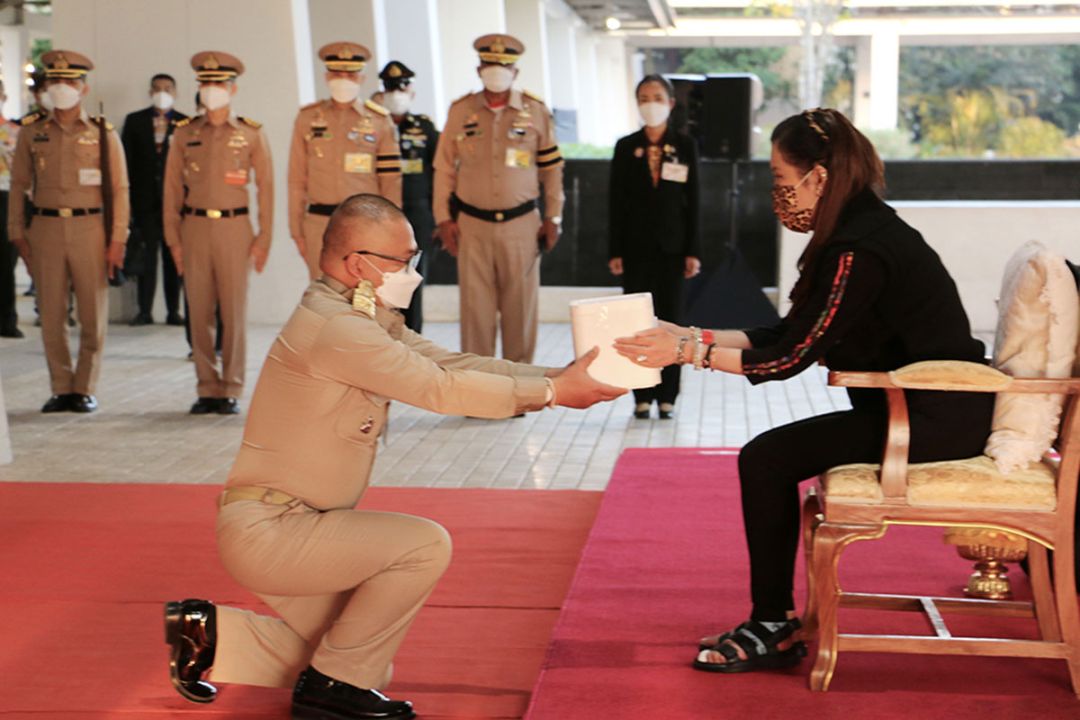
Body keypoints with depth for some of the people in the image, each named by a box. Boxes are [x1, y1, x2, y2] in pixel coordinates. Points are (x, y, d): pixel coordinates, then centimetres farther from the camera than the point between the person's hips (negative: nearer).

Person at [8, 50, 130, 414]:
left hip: (90, 228, -2)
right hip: (46, 229, 2)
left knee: (93, 315, 1)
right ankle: (61, 389, 14)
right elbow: (18, 185, 10)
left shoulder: (103, 134, 3)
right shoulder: (32, 134, 8)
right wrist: (17, 233, 3)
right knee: (51, 315, 4)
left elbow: (119, 190, 1)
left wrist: (117, 240, -5)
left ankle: (85, 389, 13)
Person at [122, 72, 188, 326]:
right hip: (145, 199, 1)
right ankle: (144, 310, 7)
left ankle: (173, 311, 9)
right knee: (146, 255, 1)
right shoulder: (135, 121, 9)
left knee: (173, 256, 3)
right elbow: (127, 160, 6)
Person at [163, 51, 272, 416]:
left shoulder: (252, 133, 3)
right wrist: (172, 237, 4)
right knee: (199, 313, 3)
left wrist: (264, 238, -2)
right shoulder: (185, 133, 8)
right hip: (194, 228, 2)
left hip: (234, 228, -2)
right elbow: (172, 187, 9)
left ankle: (232, 391, 7)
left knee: (234, 312, 0)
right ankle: (207, 389, 12)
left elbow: (265, 186, 3)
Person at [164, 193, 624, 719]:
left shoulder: (371, 321, 9)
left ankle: (213, 633, 22)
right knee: (425, 545, -18)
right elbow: (441, 389, -23)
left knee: (354, 661, 16)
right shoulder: (336, 328, -23)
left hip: (272, 530, 10)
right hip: (266, 532, -10)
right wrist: (553, 393, -17)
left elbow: (450, 363, 4)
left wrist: (560, 376, -4)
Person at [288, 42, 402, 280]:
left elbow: (391, 180, 3)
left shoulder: (380, 121, 3)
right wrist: (297, 230, 4)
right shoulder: (308, 119, 5)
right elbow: (297, 179, 7)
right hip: (320, 224, 1)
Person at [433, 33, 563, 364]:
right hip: (472, 224, 0)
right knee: (475, 305, 2)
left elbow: (552, 168, 7)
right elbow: (444, 168, 6)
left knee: (520, 306, 4)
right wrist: (444, 218, 1)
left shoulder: (536, 111, 2)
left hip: (522, 224, 0)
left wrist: (553, 218, 3)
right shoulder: (460, 110, 3)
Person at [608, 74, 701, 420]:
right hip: (636, 245, 1)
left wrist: (693, 251, -5)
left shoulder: (685, 145, 2)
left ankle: (667, 395, 10)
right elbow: (615, 201, 3)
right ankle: (642, 395, 9)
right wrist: (615, 251, -3)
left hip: (672, 244, -1)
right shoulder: (626, 147, 4)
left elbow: (693, 200, 1)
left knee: (670, 317, 3)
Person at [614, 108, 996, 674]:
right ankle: (775, 624, 12)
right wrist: (692, 335, 6)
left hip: (937, 419, -10)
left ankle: (774, 628, 1)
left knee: (766, 460, -11)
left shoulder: (860, 251, -21)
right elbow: (788, 335, 11)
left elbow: (791, 358, -20)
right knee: (769, 457, 6)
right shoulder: (854, 235, 10)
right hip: (924, 409, 10)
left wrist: (689, 351, -14)